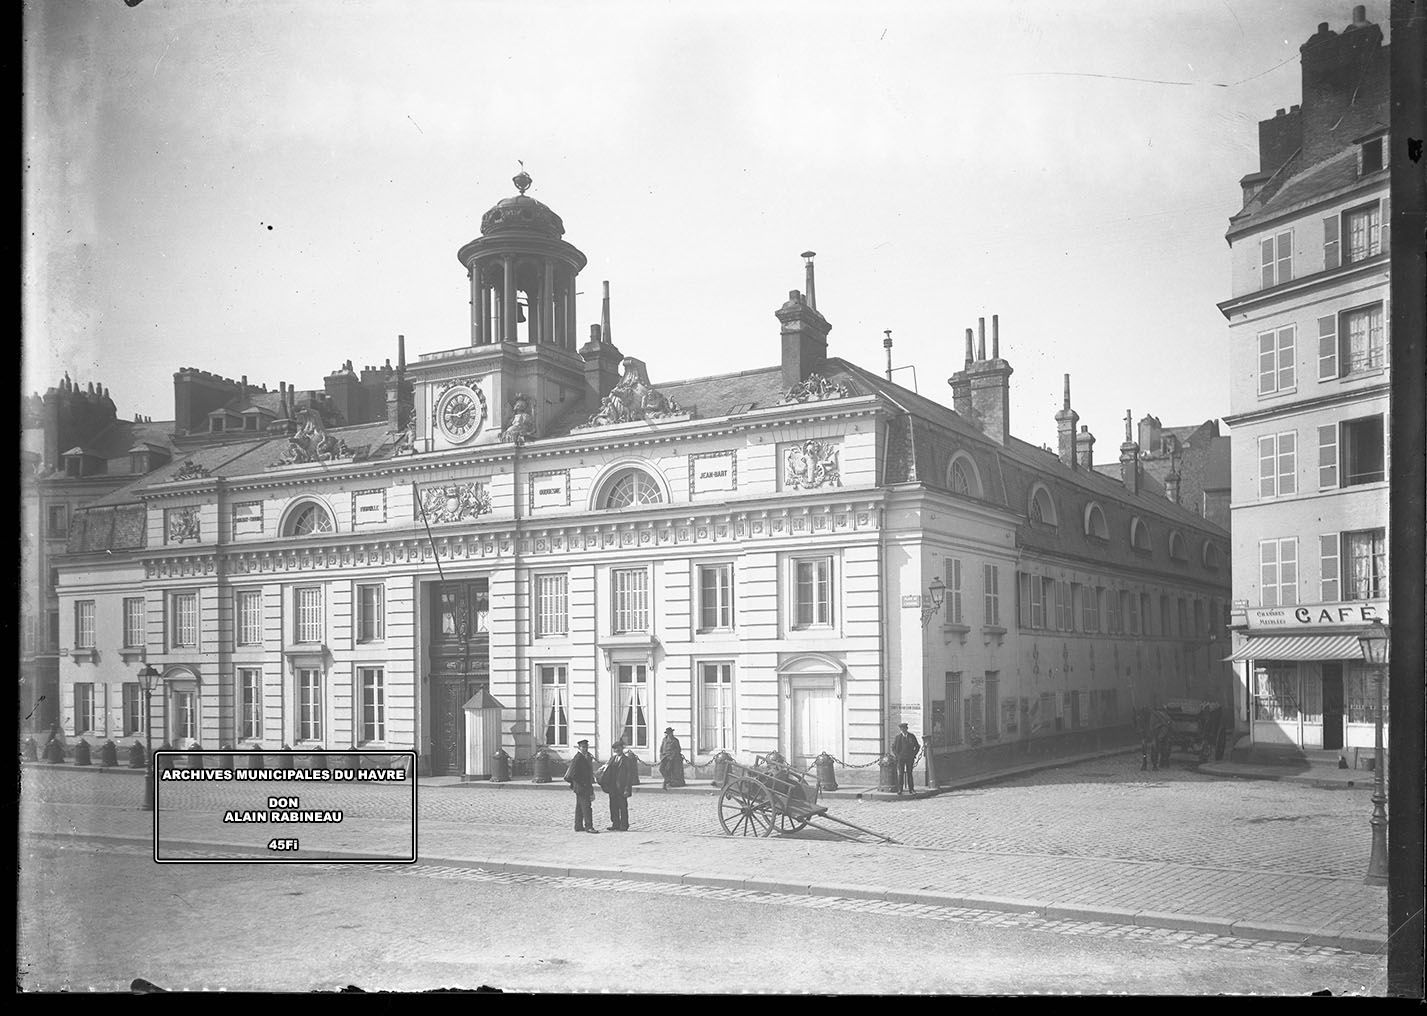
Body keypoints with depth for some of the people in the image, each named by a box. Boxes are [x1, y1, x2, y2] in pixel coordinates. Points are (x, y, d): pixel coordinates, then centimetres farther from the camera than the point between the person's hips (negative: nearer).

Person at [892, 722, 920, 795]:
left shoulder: (912, 736, 4)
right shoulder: (897, 737, 1)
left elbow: (917, 746, 12)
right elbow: (893, 747, 8)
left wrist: (913, 755, 2)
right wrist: (897, 756, -1)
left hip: (910, 758, 1)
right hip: (901, 758, -1)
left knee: (909, 773, 5)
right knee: (900, 774, -5)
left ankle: (911, 789, 10)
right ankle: (899, 791, -5)